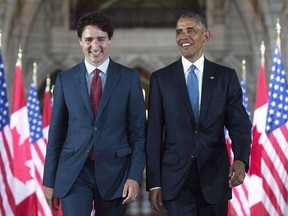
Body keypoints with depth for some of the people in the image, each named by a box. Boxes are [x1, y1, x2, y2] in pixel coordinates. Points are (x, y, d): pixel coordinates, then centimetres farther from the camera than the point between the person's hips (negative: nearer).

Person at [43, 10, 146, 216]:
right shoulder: (65, 79, 5)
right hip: (74, 172, 0)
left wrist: (135, 176, -7)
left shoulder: (129, 78, 2)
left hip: (113, 172, 0)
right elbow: (56, 131, 7)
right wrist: (50, 180, 6)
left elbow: (138, 130, 1)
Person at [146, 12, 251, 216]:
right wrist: (154, 183, -3)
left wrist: (241, 159, -22)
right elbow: (154, 132, 2)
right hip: (176, 177, -1)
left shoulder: (226, 76, 4)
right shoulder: (161, 78, 3)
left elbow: (239, 123, -2)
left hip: (215, 176, 1)